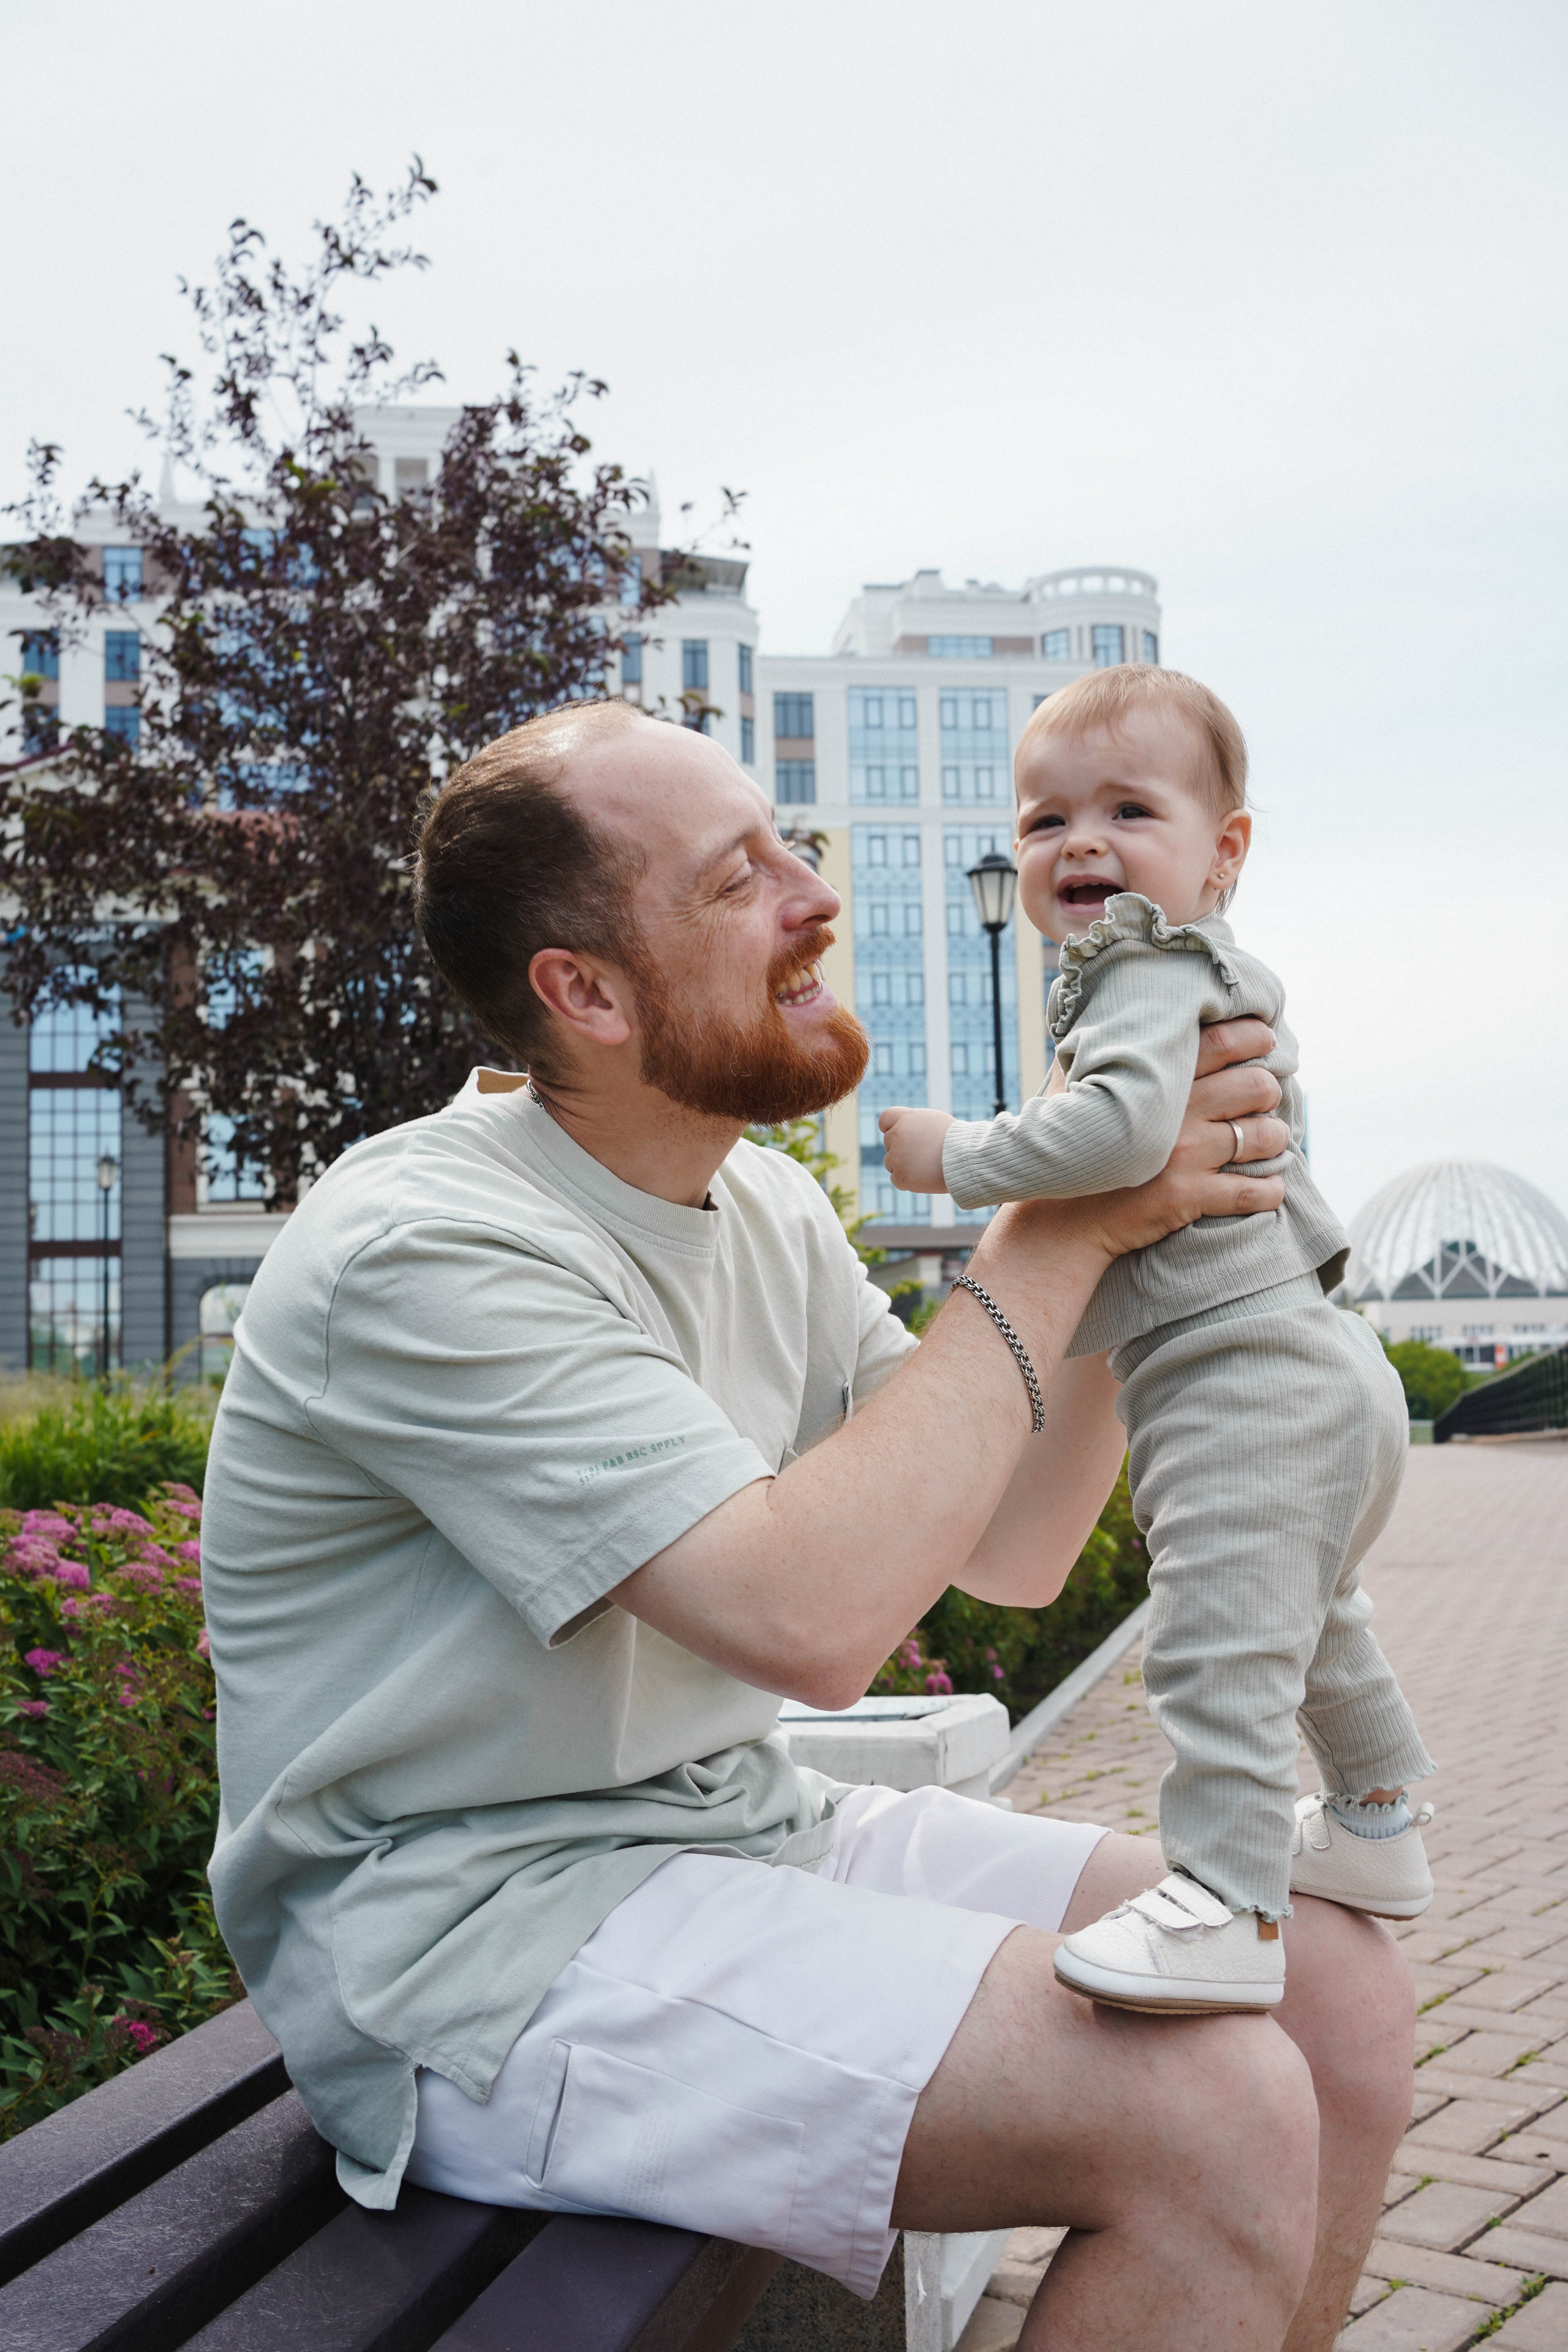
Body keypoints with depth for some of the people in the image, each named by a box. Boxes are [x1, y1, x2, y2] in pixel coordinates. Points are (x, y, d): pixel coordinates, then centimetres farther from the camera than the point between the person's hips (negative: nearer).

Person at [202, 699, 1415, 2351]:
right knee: (1218, 2114, -22)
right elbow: (813, 1618, -29)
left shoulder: (768, 1210, 8)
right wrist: (1055, 1229, -20)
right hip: (477, 1932, -8)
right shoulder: (422, 1250, -20)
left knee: (1333, 1982, -2)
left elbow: (1008, 1554, 8)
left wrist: (1141, 1202, -4)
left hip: (749, 1833, 8)